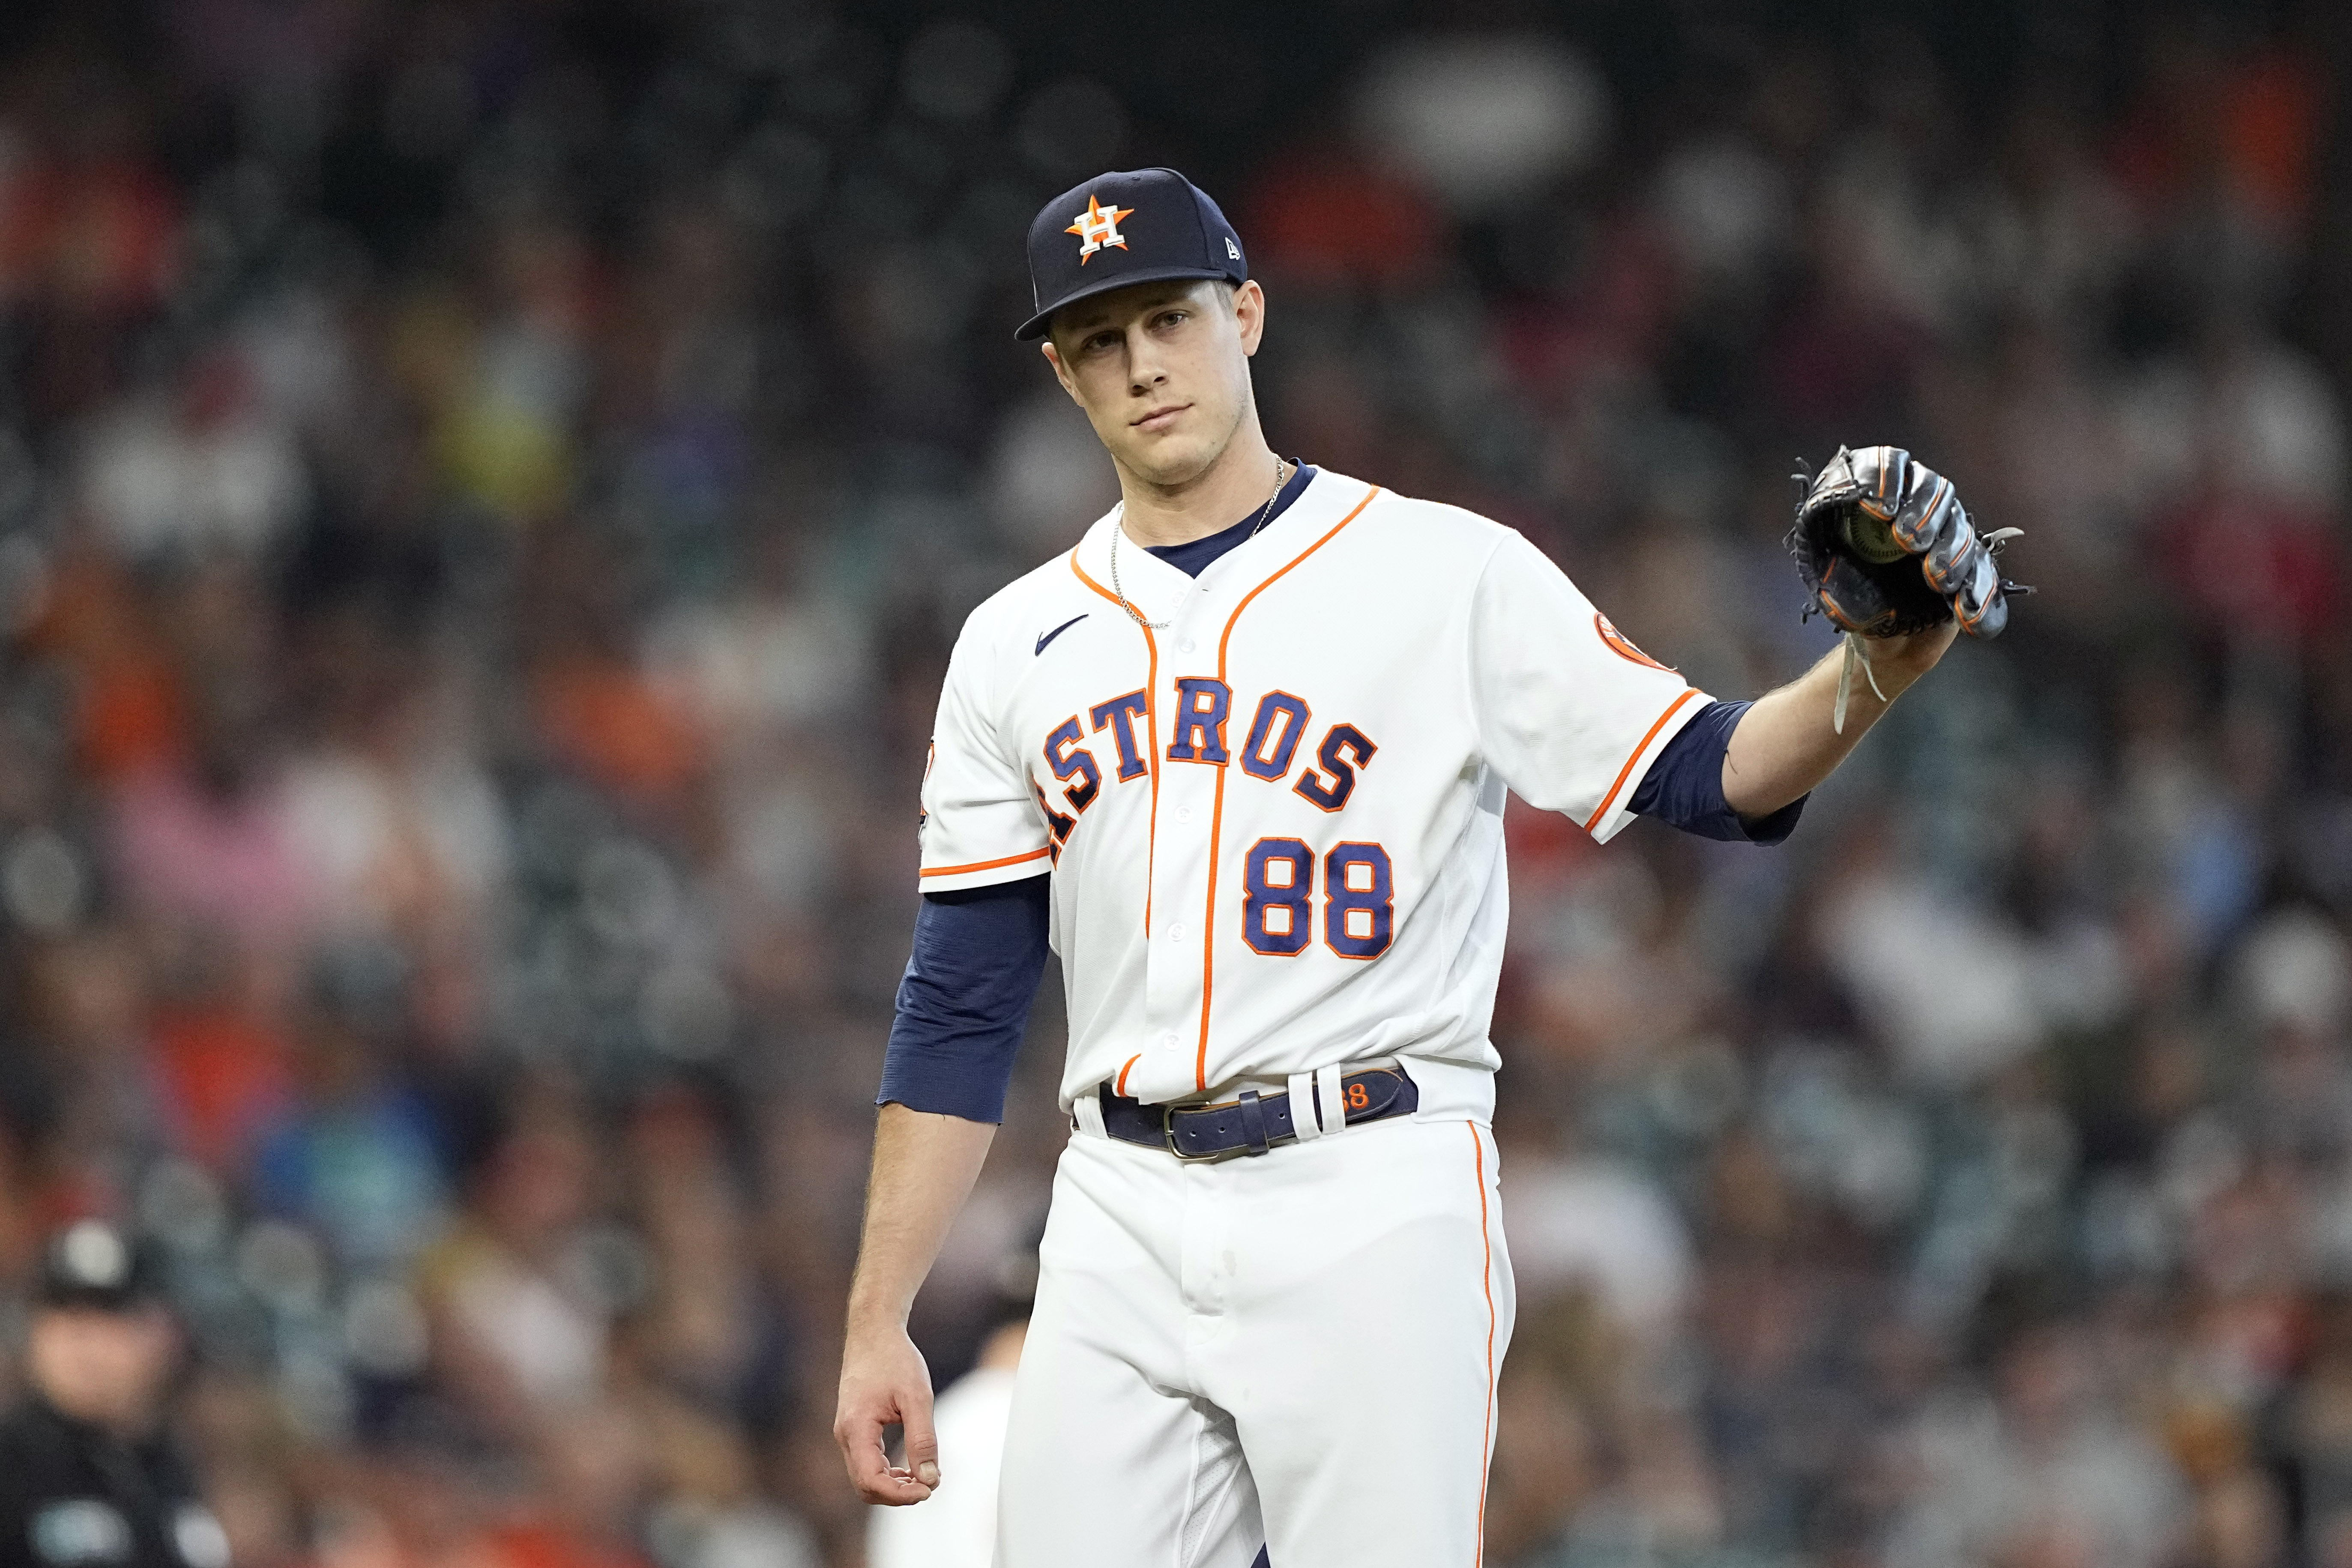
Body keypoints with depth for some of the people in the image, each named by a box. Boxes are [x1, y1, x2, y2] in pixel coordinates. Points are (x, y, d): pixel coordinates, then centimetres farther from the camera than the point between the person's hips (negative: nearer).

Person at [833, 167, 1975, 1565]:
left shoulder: (1450, 575, 4)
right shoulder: (1017, 647, 14)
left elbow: (1708, 773, -3)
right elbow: (959, 1013, 14)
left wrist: (1868, 682, -24)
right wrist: (878, 1321, 9)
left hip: (1378, 1208, -4)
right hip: (1122, 1226, 4)